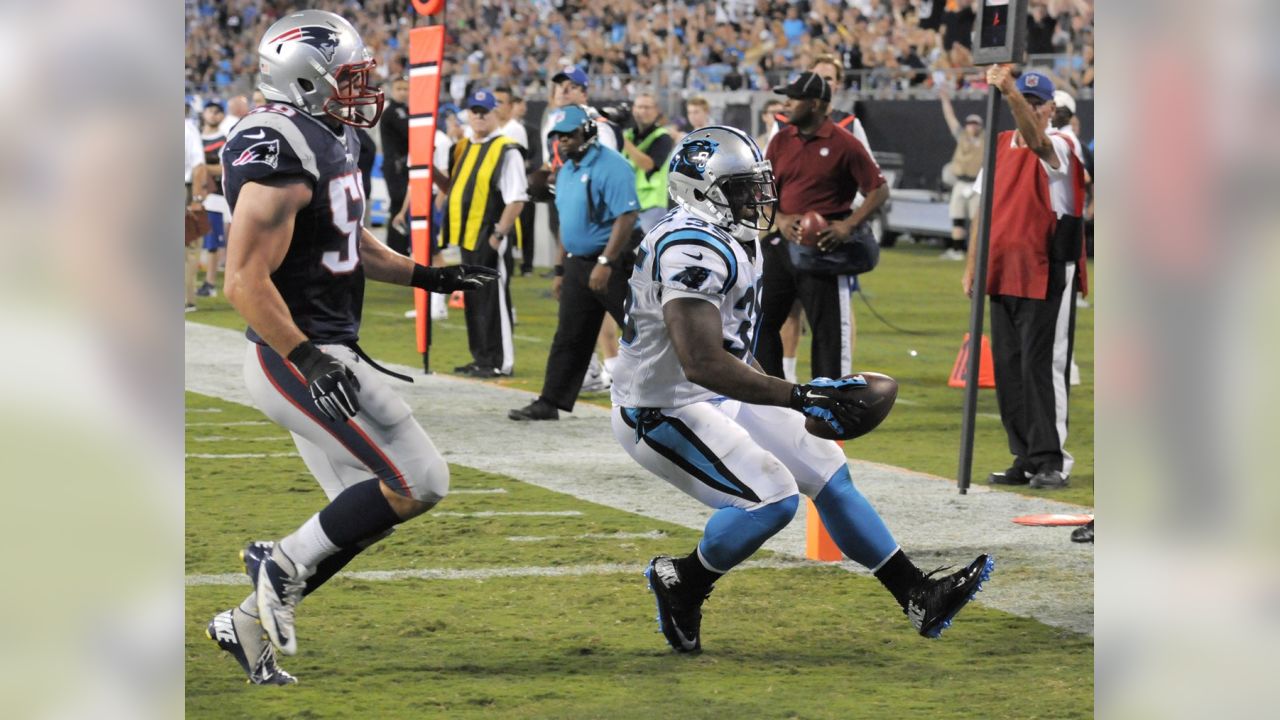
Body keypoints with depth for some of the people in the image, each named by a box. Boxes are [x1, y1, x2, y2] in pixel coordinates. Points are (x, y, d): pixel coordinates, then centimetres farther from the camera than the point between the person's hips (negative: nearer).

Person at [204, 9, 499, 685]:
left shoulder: (329, 142, 12)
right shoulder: (283, 156, -20)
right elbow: (245, 281, -24)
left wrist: (427, 276, 19)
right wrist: (306, 359, -29)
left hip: (324, 352, 10)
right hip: (296, 357, -10)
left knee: (362, 513, 13)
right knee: (417, 484, -11)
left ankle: (249, 624, 19)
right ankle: (285, 561, 0)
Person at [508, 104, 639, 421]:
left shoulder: (610, 166, -15)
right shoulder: (566, 171, 14)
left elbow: (626, 217, -21)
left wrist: (605, 263, -25)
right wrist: (561, 270, 20)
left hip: (614, 264, -8)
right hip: (578, 263, 8)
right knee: (569, 338, 10)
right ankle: (550, 403, 13)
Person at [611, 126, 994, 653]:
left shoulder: (727, 243, 8)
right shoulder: (692, 249, -26)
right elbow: (703, 363, -34)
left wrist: (777, 390, 17)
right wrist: (799, 398, -32)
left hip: (716, 400, 11)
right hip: (665, 412, -11)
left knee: (827, 470, 8)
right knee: (772, 497, -22)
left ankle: (919, 596, 12)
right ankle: (681, 583, 2)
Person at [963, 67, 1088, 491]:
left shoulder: (1058, 148, -6)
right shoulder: (999, 146, 13)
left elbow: (1035, 138, -31)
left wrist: (1012, 91, -46)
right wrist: (973, 264, 14)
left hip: (1046, 275, -7)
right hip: (1004, 274, 7)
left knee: (1042, 365, -8)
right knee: (1007, 367, 7)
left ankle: (1052, 460, -5)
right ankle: (1026, 459, 13)